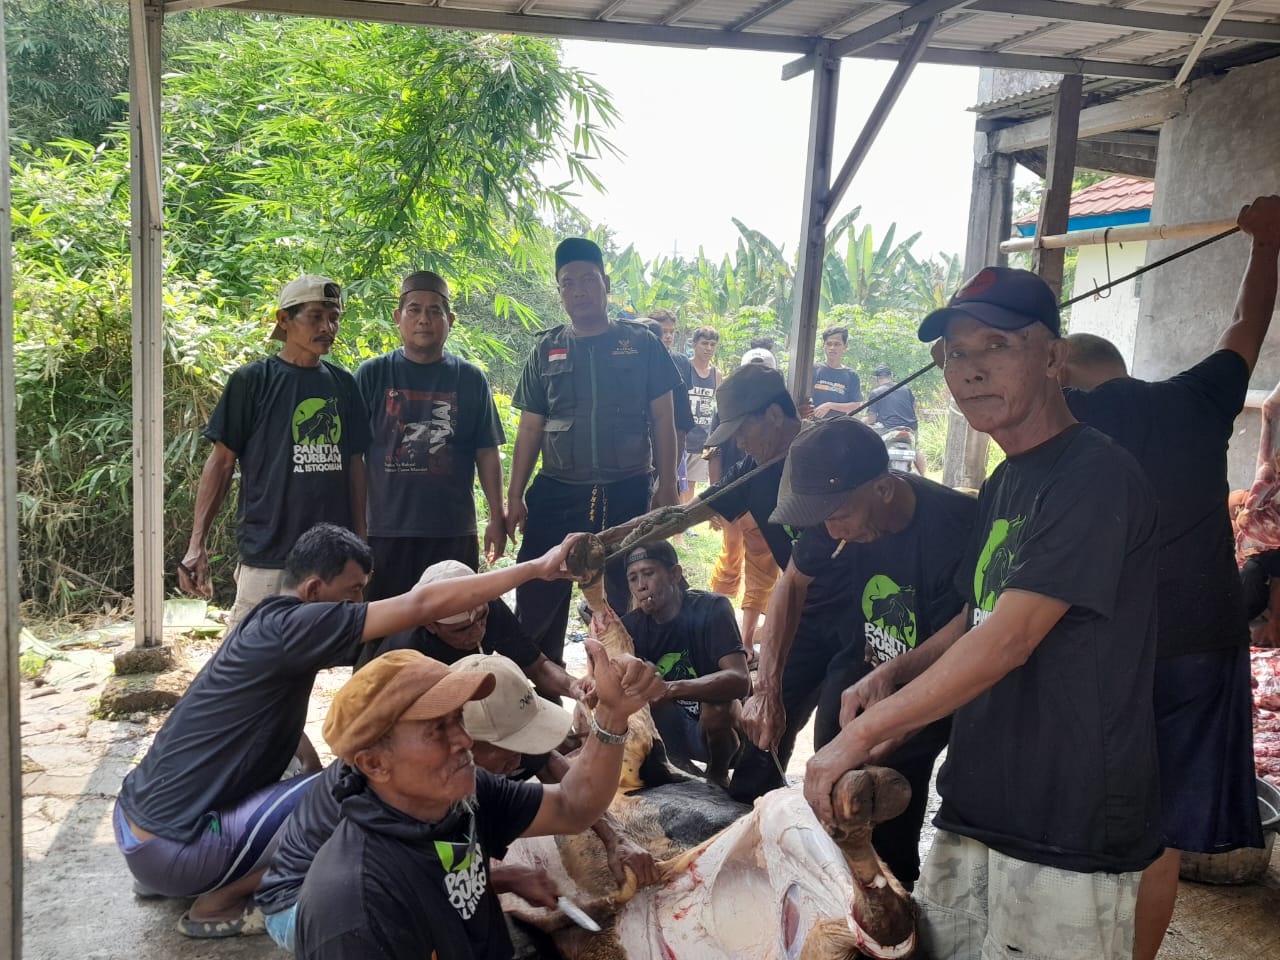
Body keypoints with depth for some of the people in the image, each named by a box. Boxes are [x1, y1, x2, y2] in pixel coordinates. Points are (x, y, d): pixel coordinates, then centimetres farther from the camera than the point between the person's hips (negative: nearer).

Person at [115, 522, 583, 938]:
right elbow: (422, 605, -23)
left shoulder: (269, 629, 10)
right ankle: (216, 904, 0)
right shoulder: (285, 626, -19)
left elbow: (289, 733, 22)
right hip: (169, 846, -10)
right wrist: (536, 568, -21)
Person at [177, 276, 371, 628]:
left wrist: (361, 539, 10)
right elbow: (222, 461, -2)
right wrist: (197, 544, -8)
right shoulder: (252, 380, -2)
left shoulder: (343, 384, 10)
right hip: (267, 554, -4)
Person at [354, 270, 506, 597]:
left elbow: (487, 453, 8)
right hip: (385, 529, -1)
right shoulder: (372, 374, 3)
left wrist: (497, 517, 5)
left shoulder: (471, 379, 7)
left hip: (454, 531, 1)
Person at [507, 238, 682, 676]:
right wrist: (514, 497, 2)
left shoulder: (641, 344, 3)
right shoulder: (546, 350, 8)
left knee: (630, 604, 6)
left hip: (628, 494, -1)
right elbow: (530, 429, 8)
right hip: (556, 493, 2)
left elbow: (663, 421, 3)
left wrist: (666, 487, -5)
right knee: (537, 602, 3)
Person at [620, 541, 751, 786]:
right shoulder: (632, 625, -3)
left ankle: (717, 774, -5)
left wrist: (671, 689, -47)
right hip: (675, 731, 4)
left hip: (720, 731, -4)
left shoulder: (711, 608, -17)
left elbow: (740, 680, -32)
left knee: (718, 705, -35)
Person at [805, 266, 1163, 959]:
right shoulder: (1004, 484, 13)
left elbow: (1009, 640, -23)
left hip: (1068, 841, -8)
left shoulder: (1095, 477, -16)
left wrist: (863, 732, -20)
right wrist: (894, 674, 0)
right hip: (974, 813, 8)